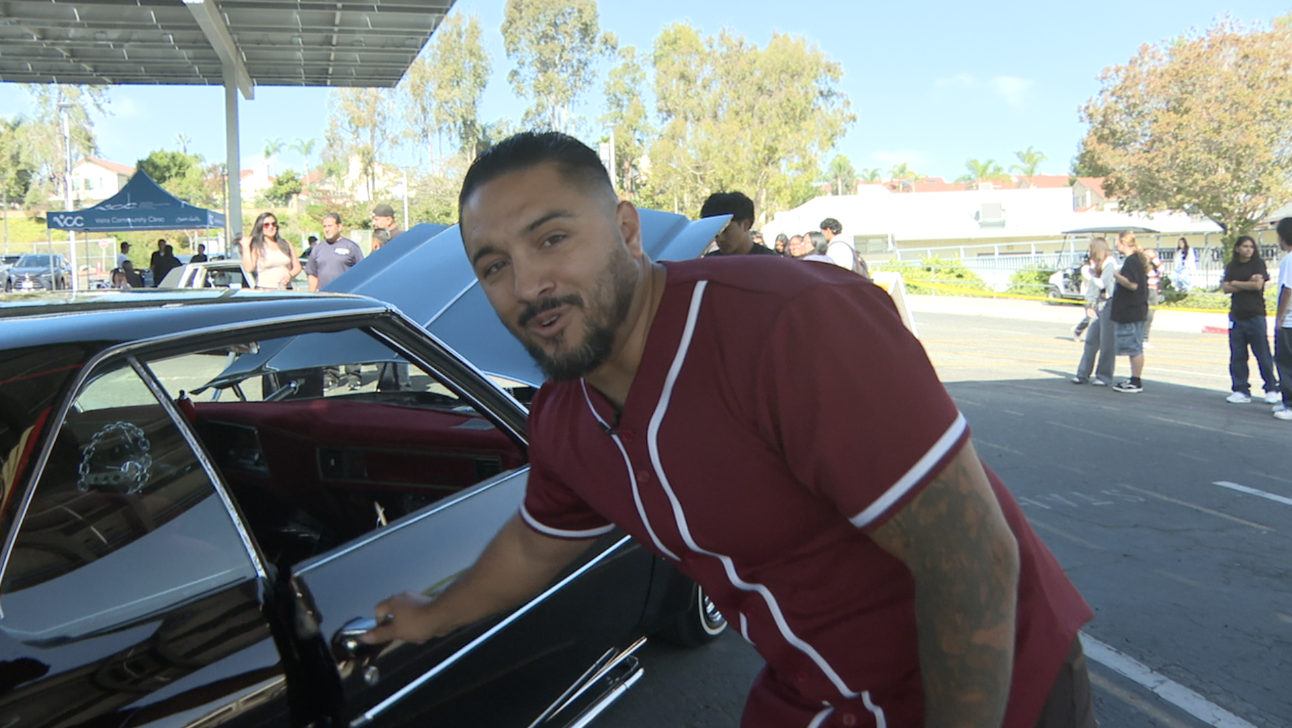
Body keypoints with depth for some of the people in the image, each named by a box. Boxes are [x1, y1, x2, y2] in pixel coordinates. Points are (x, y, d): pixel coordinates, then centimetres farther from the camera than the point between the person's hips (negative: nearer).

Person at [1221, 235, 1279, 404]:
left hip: (1255, 315, -3)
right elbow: (1225, 288, -1)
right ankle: (1241, 390, 10)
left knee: (1263, 355, -3)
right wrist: (1248, 283, -10)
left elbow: (1258, 284, -11)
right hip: (1236, 315, 3)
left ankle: (1272, 390, 6)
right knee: (1237, 355, 3)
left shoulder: (1258, 264, 2)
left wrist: (1236, 283, -2)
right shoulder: (1231, 267, 11)